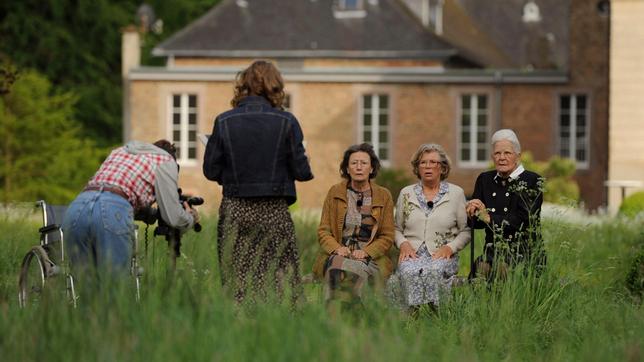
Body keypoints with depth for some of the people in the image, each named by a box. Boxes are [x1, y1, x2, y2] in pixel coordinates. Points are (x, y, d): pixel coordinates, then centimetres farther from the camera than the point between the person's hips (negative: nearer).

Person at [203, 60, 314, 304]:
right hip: (274, 211, -1)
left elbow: (211, 171, 1)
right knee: (281, 282, 1)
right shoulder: (286, 122, -5)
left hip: (235, 211, 1)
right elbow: (301, 171, -4)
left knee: (236, 280, 4)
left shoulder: (224, 122, -2)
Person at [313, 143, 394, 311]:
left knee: (356, 268, -36)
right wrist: (336, 248, -11)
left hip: (370, 258, -1)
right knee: (338, 268, -36)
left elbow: (387, 237, 8)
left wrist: (366, 252, -10)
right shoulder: (335, 192, 13)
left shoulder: (383, 196, 11)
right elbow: (323, 231, 10)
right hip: (338, 254, 1)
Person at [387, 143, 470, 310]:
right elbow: (397, 228, 20)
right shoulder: (406, 194, 16)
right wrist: (403, 243, 0)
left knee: (433, 271, -37)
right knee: (409, 272, -35)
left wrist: (450, 247, -7)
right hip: (412, 254, 1)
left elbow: (466, 231, 9)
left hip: (443, 255, -1)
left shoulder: (456, 193, 10)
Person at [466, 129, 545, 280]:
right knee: (481, 267, -29)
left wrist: (489, 218, -11)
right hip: (493, 250, 3)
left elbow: (523, 220, -10)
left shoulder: (532, 181, 1)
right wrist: (473, 212, -13)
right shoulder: (485, 179, 16)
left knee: (502, 267, -33)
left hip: (525, 252, -3)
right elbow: (475, 223, 11)